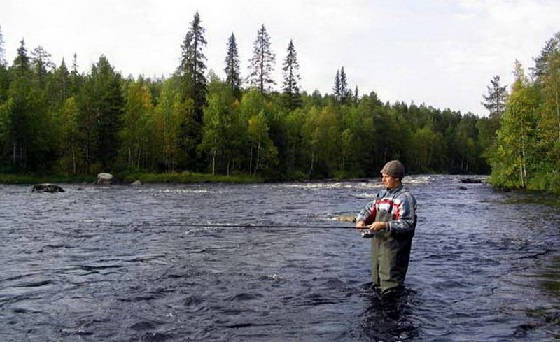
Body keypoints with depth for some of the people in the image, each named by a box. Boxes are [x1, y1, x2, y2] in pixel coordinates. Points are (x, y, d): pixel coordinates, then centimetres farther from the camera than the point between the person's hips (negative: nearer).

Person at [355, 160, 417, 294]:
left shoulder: (405, 197, -10)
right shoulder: (382, 194, 14)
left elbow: (408, 224, -18)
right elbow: (368, 210, 19)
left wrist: (384, 225, -23)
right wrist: (361, 220, -2)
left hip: (393, 248, -8)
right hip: (377, 244, 8)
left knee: (390, 284, -7)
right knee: (376, 283, 18)